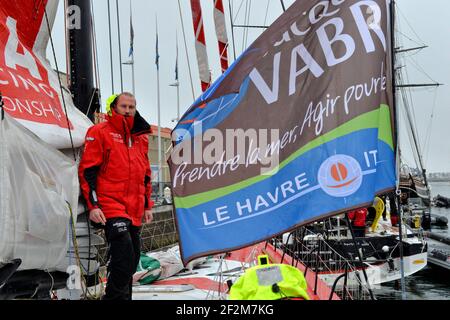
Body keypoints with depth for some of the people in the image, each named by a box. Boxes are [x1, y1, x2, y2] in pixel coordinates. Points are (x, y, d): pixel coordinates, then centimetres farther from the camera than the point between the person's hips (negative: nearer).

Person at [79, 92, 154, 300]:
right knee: (124, 259, -16)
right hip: (111, 208, -7)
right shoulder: (99, 133, -1)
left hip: (134, 211, 7)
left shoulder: (141, 137, 17)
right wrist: (93, 205, -14)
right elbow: (87, 170, -6)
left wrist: (147, 205, 19)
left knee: (132, 262, 12)